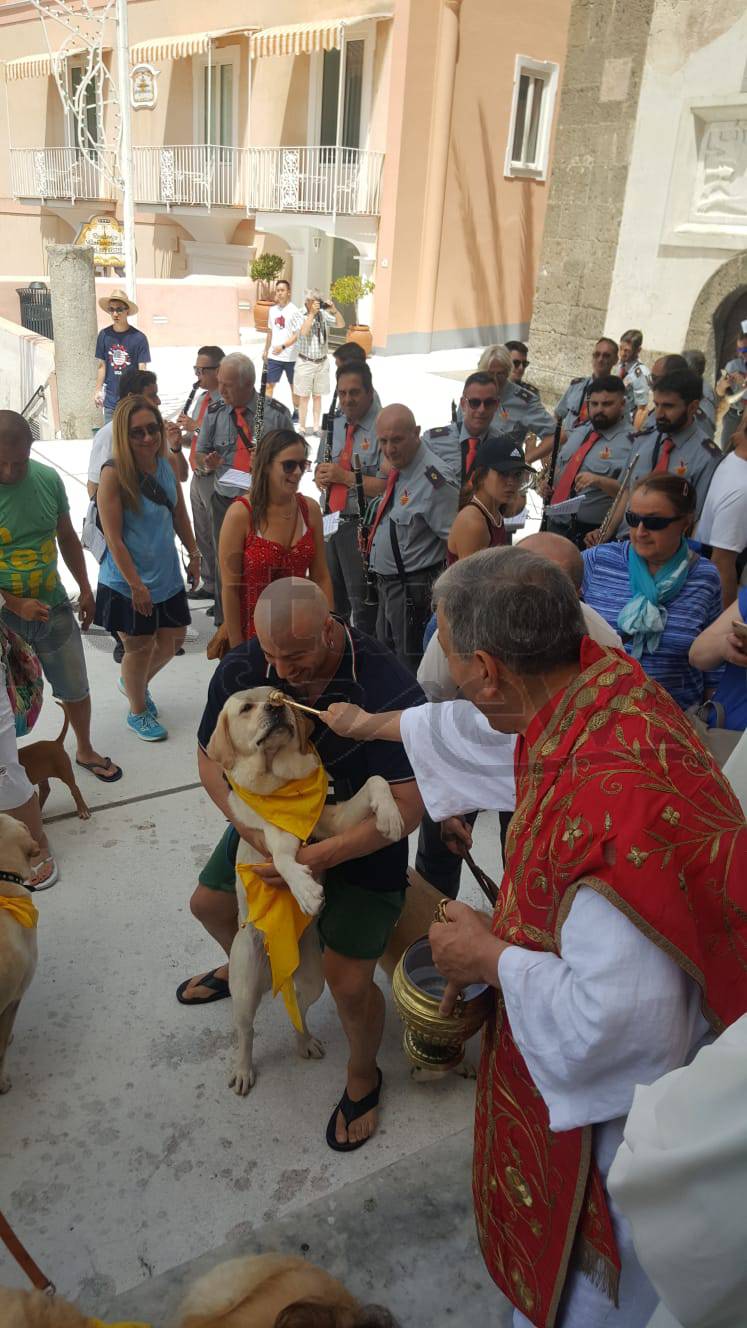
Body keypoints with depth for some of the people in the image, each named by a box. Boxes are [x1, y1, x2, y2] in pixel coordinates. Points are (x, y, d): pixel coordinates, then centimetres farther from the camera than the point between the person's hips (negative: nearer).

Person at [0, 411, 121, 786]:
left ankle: (85, 750, 43)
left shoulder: (48, 479, -8)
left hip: (54, 608, 4)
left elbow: (67, 537, 8)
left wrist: (85, 589, 11)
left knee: (75, 688, 18)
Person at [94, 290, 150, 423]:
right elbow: (101, 365, 9)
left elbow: (142, 370, -5)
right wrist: (98, 390, 5)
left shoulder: (138, 337, -7)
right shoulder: (104, 335, 1)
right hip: (110, 398, 3)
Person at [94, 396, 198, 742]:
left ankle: (134, 683, 47)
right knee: (140, 647, 9)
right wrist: (137, 585, -19)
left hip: (167, 576, 6)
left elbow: (180, 514, 12)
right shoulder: (114, 473, -20)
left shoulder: (167, 464, -3)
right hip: (127, 583, -6)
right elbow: (114, 538, -20)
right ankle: (138, 713, 35)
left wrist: (194, 554, 13)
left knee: (173, 641, 17)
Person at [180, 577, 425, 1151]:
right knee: (209, 902, 20)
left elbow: (408, 805, -34)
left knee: (349, 981, -10)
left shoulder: (389, 688, -35)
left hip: (361, 839, -5)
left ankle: (363, 1076, 25)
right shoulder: (241, 670, -21)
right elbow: (212, 758, -7)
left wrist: (321, 856, -38)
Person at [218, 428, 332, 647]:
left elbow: (321, 577, 4)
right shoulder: (241, 514, -13)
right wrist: (238, 649, -11)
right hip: (254, 631, -3)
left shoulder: (310, 509, -1)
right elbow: (230, 588, -12)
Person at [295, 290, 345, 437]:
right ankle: (302, 428, 9)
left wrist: (334, 310, -14)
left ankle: (316, 427, 17)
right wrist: (312, 313, -22)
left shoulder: (324, 314, 2)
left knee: (317, 396, 10)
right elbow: (303, 332, -24)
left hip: (322, 362, 3)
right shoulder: (300, 315, -8)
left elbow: (341, 324, 0)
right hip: (305, 363, -3)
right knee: (304, 396, 2)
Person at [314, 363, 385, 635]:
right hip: (329, 521, 8)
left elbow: (386, 487, -23)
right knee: (330, 602, 21)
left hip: (362, 527, -8)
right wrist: (320, 475, -2)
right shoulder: (334, 425, 13)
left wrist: (344, 476, -20)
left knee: (363, 606, 1)